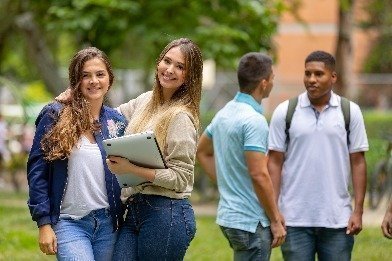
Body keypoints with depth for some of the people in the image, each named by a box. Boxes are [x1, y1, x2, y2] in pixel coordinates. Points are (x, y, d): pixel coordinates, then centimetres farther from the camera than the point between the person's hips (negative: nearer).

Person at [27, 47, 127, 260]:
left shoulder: (117, 122, 10)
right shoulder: (54, 117, 0)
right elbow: (37, 170, -2)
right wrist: (44, 223, -7)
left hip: (108, 224, 4)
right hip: (69, 223, -4)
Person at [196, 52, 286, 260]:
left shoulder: (225, 113, 9)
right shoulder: (254, 120, -19)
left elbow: (202, 151, 23)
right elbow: (259, 175, -23)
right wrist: (276, 221, -15)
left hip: (229, 215, 9)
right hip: (251, 221, -9)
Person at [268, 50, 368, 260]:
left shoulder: (350, 112, 4)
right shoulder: (285, 112, 2)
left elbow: (358, 162, 4)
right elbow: (275, 163, 3)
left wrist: (358, 211, -2)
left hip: (338, 219, 1)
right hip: (295, 219, 0)